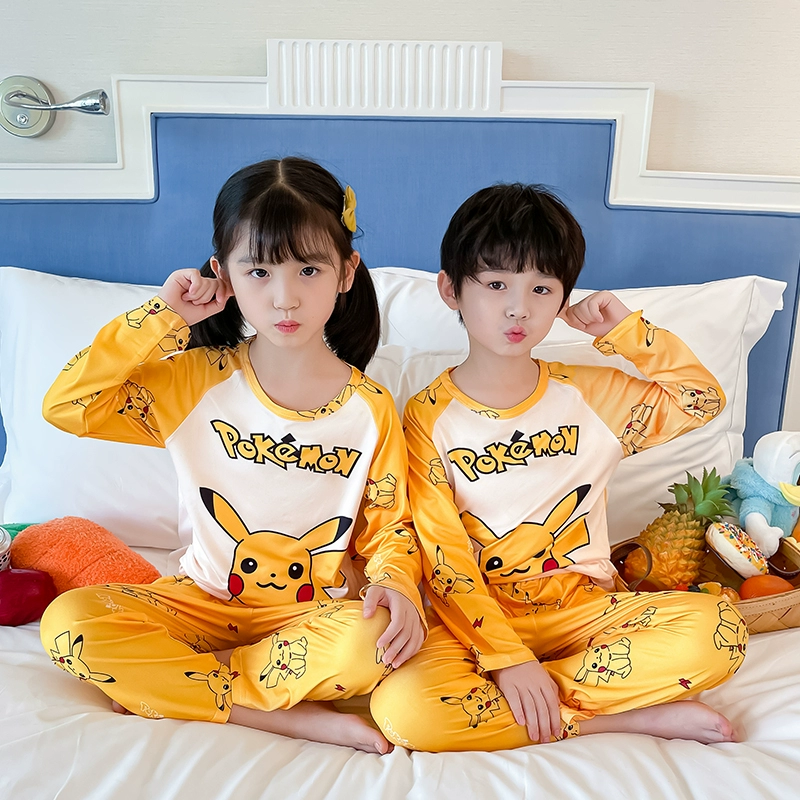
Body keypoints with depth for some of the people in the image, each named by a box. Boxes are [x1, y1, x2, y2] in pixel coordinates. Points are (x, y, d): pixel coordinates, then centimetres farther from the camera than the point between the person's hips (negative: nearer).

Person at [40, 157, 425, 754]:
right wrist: (162, 318, -13)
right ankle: (293, 717, -19)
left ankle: (165, 687, -12)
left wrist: (394, 584, -22)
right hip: (207, 602, 2)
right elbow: (66, 407, -13)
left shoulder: (370, 407, -6)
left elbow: (389, 525, -1)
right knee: (68, 622, -23)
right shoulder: (194, 380, -5)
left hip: (319, 611, -1)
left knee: (374, 641, -33)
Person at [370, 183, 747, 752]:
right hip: (481, 619, -2)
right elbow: (442, 560, -11)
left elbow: (704, 400, 10)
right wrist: (507, 657, -19)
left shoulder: (590, 394, 4)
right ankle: (628, 718, -17)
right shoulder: (428, 417, -7)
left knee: (719, 628, -23)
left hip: (584, 606, 3)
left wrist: (626, 332, -1)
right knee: (401, 705, -31)